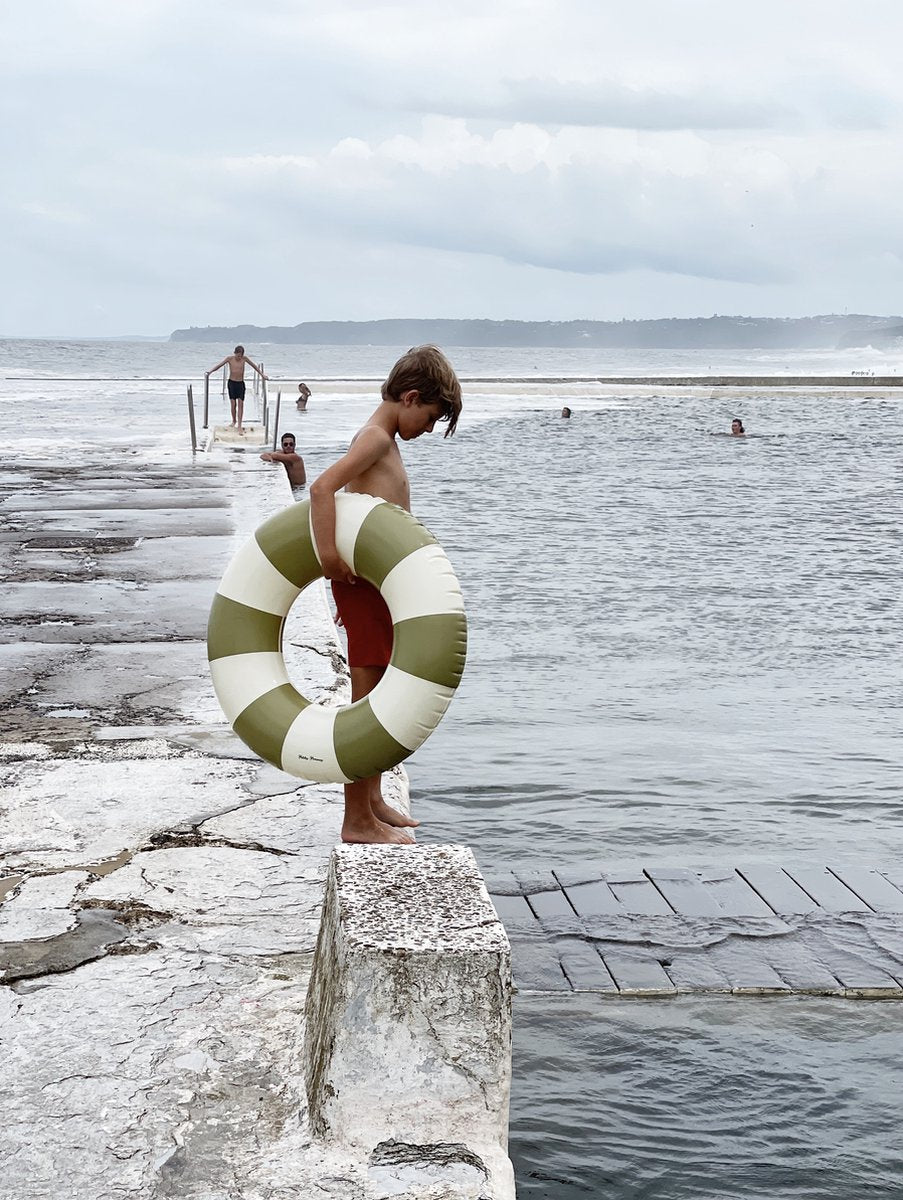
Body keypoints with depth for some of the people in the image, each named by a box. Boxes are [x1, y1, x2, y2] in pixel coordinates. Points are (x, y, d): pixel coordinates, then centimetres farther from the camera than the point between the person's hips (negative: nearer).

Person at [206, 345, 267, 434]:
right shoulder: (229, 358, -6)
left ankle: (239, 426, -10)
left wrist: (262, 375, 13)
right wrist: (210, 371, -20)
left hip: (240, 383, 0)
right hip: (232, 382, 0)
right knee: (233, 404, -1)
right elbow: (219, 365, -6)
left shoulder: (244, 358, -3)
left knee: (240, 403, -9)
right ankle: (234, 421, 22)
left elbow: (254, 366, 9)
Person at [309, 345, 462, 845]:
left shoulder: (384, 442, 16)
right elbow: (322, 488, -26)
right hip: (364, 584, -10)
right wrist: (329, 556, -30)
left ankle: (372, 802, 29)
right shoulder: (375, 437, -13)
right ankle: (357, 820, 1)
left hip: (380, 584, 10)